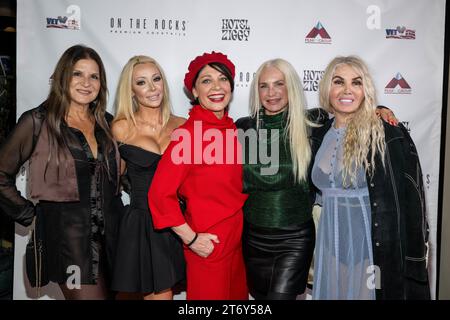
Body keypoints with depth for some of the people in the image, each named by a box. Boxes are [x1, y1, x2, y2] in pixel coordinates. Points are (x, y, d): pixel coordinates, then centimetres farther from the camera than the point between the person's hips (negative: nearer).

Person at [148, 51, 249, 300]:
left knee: (238, 294, 22)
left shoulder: (232, 129, 3)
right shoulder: (188, 133, -18)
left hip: (238, 238, 7)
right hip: (208, 244, -7)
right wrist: (190, 239, -15)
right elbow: (160, 194, -20)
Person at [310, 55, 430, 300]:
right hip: (330, 246, 4)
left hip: (374, 249, -4)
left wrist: (413, 268, -10)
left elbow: (411, 205, -10)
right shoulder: (319, 136, 3)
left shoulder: (390, 136, -11)